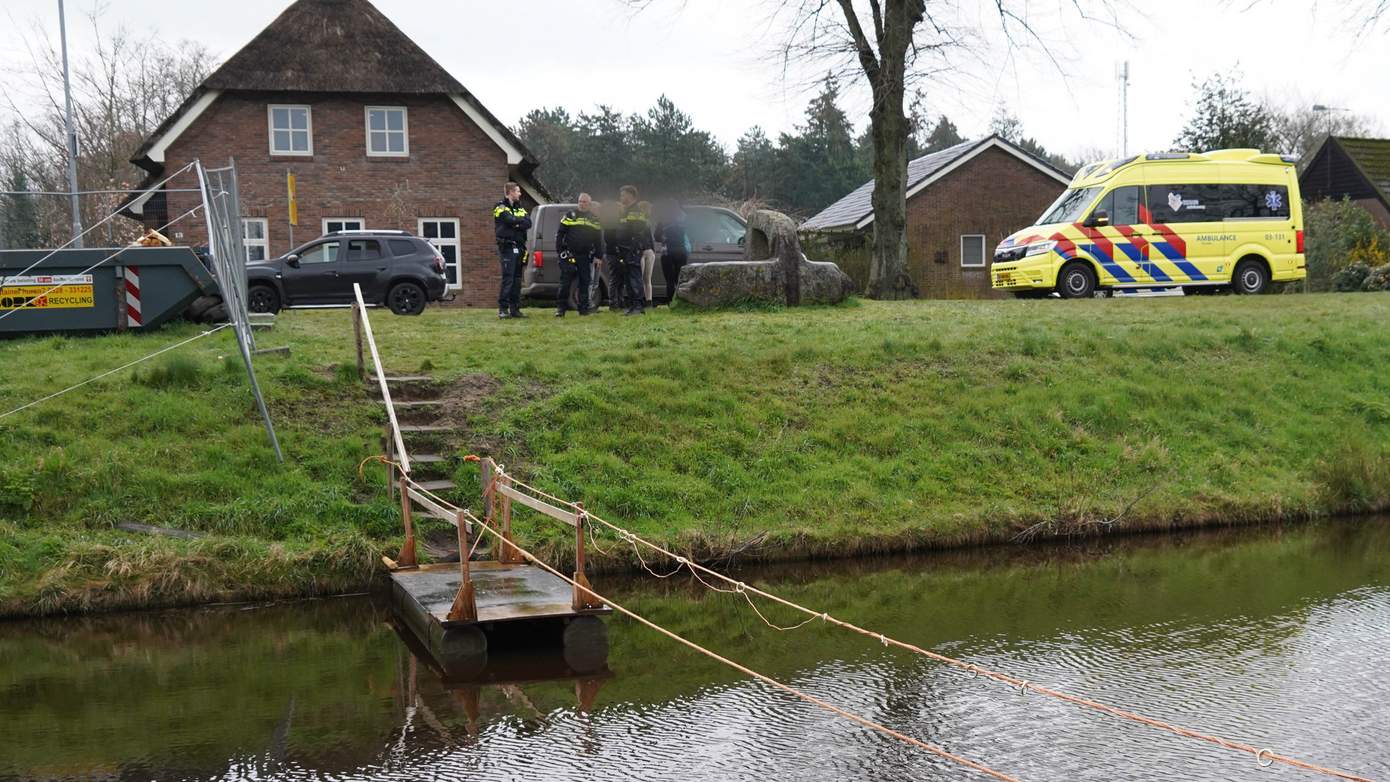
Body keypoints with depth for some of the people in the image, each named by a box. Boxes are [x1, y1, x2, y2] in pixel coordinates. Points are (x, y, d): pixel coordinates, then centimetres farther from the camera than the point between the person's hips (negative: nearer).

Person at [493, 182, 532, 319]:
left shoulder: (520, 208, 19)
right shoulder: (501, 207, -1)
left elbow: (528, 224, 3)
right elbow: (510, 220, -18)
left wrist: (516, 223, -12)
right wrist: (522, 220, -1)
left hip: (519, 246, 7)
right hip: (507, 247, -7)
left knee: (517, 278, 7)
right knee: (508, 278, -13)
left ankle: (515, 308, 11)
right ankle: (502, 308, -12)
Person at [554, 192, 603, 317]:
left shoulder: (595, 219, 14)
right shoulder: (570, 215, 5)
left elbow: (599, 239, 16)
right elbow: (559, 234, 3)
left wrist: (599, 256, 9)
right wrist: (560, 250, -6)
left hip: (585, 256, 3)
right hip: (569, 255, -3)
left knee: (585, 282, 5)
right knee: (565, 282, -6)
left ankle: (584, 308, 10)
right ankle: (560, 308, -4)